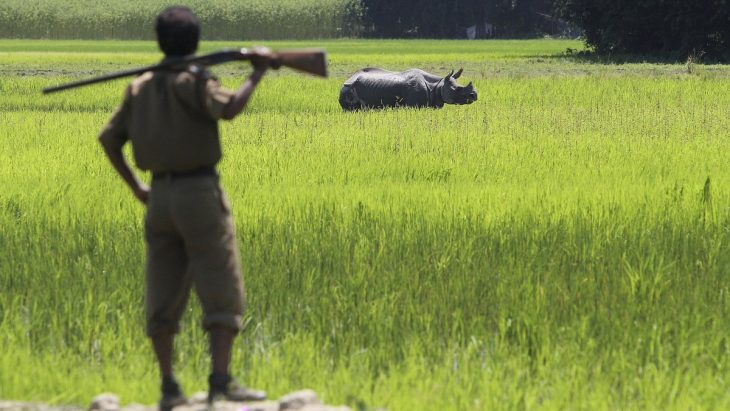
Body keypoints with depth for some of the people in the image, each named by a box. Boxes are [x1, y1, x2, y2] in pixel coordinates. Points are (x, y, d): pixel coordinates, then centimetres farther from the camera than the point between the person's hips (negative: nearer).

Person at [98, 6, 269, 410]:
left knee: (163, 295, 8)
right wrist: (257, 74, -14)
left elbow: (109, 139, 12)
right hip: (199, 192, -6)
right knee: (222, 291, -5)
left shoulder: (140, 87, 11)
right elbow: (228, 108, -27)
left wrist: (136, 187, 19)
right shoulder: (193, 81, -8)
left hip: (160, 196, 6)